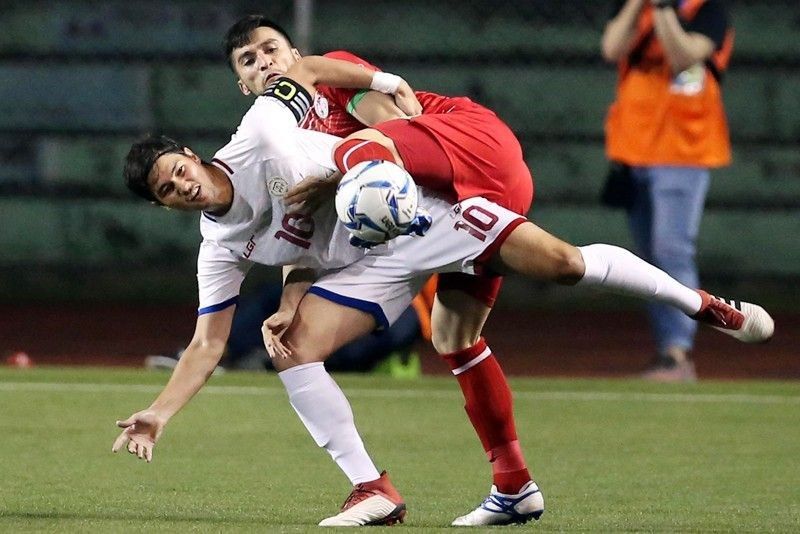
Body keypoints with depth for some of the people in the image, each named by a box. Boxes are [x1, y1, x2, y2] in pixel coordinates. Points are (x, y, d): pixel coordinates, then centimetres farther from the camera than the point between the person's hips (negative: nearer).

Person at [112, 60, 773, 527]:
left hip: (414, 202, -4)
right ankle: (374, 492, -9)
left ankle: (701, 304, 1)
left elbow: (313, 73, 3)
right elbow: (207, 345, -2)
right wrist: (157, 415, -11)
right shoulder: (220, 251, -4)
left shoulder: (259, 132, -14)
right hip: (366, 266, 4)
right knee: (293, 350, -16)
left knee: (561, 261, -15)